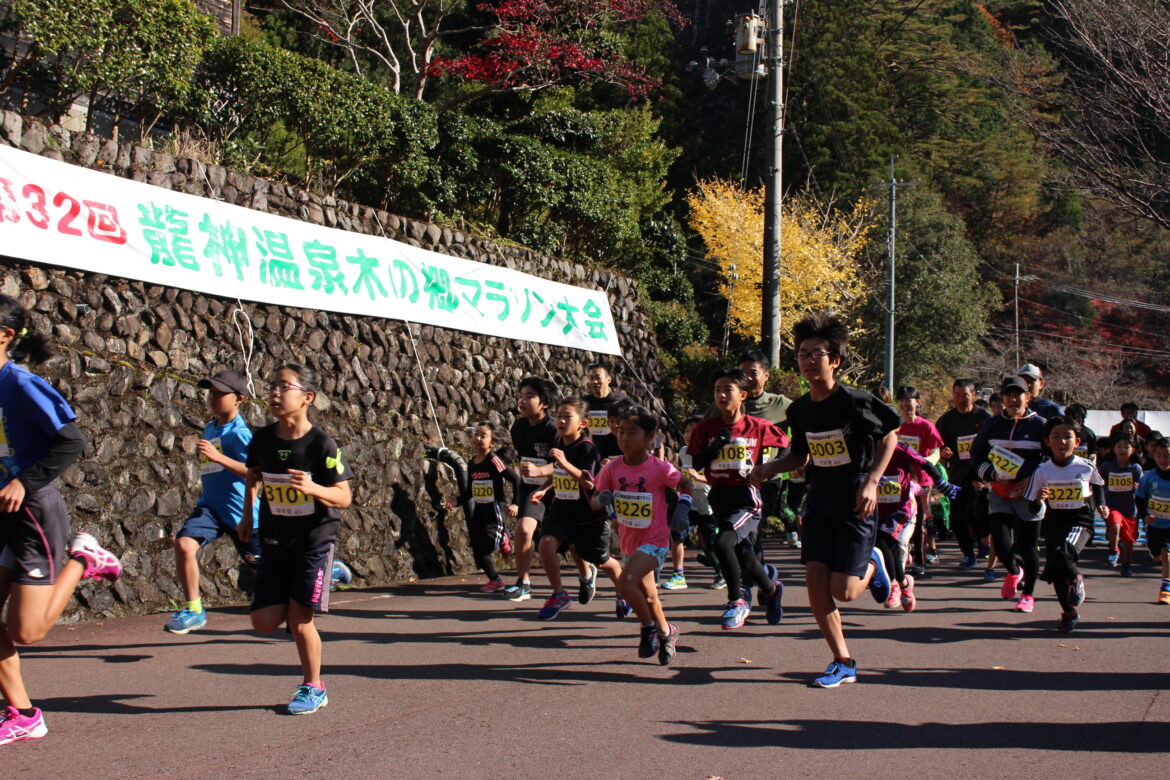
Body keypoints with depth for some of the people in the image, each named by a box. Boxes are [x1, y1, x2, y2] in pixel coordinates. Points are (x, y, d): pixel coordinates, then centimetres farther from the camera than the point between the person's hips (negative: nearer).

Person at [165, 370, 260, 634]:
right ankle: (193, 610, -12)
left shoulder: (239, 432, -13)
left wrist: (218, 457, -31)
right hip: (211, 505, 6)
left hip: (240, 511, -6)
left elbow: (255, 472, -25)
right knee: (183, 543, -21)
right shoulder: (209, 428, 12)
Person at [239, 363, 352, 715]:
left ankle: (313, 688, 14)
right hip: (274, 541, 5)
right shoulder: (262, 439, -3)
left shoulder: (321, 444, -16)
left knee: (299, 619, -5)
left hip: (315, 539, -4)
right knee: (265, 621, -2)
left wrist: (313, 488, -32)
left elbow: (344, 497, -14)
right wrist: (247, 517, 14)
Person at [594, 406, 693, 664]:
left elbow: (685, 484, 3)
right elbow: (594, 501, 1)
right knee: (647, 596, 19)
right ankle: (666, 633, 43)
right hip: (628, 542, 5)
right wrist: (601, 499, -21)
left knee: (626, 582, -25)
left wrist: (682, 508, -13)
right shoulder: (613, 468, -6)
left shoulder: (660, 468, -16)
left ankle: (649, 628, -4)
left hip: (654, 541, -5)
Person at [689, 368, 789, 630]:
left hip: (747, 497, -4)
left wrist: (770, 471, -3)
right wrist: (713, 448, -15)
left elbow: (786, 445, 10)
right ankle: (771, 589, 42)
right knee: (745, 559, 12)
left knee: (723, 542, -27)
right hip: (720, 498, 4)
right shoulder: (706, 428, 1)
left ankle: (736, 601, -10)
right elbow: (695, 464, 1)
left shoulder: (758, 427, -4)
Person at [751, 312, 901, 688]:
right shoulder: (800, 409, 3)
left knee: (842, 591, -9)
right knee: (815, 582, -3)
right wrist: (769, 469, -1)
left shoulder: (855, 402, -15)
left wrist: (871, 481, -14)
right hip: (820, 503, 6)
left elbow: (889, 437, -5)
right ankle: (843, 663, 10)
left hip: (855, 505, -6)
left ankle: (872, 565, 26)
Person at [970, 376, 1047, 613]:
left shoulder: (1040, 426, -3)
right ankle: (1014, 572, 26)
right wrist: (992, 474, -5)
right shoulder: (992, 425, 6)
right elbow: (977, 454, 14)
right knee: (1000, 543, -8)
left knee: (1028, 546, 2)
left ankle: (1028, 594, 21)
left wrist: (1033, 480, -14)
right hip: (1000, 494, 2)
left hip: (1029, 494, -2)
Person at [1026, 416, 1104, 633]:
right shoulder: (1042, 471, -8)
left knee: (1061, 555, -28)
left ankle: (1076, 579, 7)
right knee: (1055, 571, 3)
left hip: (1081, 519, -2)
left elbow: (1098, 485, 18)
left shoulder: (1086, 468, -7)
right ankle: (1070, 613, 26)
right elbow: (1033, 509, -6)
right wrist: (1039, 499, -25)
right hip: (1054, 520, 3)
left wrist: (1100, 505, 9)